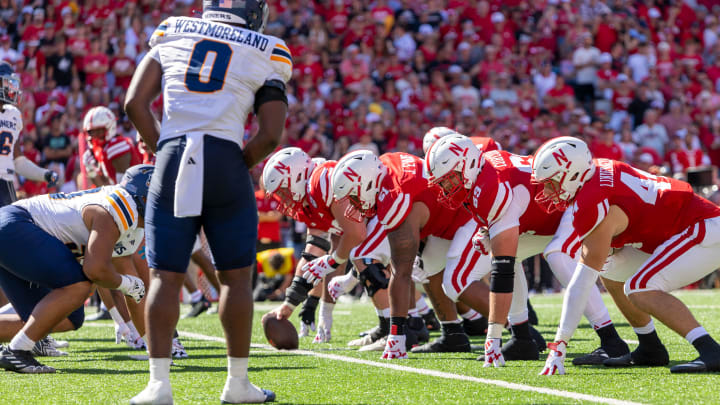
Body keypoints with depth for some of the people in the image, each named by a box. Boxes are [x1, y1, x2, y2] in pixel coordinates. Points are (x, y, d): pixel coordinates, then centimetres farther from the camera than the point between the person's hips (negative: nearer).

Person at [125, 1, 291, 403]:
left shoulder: (172, 35, 13)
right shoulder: (265, 57, 8)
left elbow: (135, 103, 7)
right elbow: (270, 135, -1)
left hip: (172, 161, 1)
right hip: (225, 162, -1)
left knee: (165, 277, 4)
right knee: (236, 277, 11)